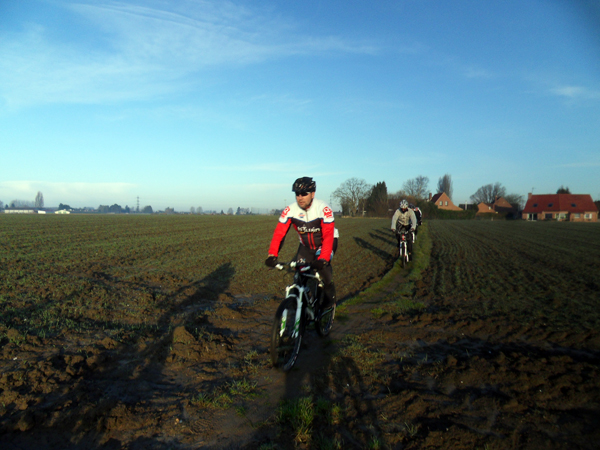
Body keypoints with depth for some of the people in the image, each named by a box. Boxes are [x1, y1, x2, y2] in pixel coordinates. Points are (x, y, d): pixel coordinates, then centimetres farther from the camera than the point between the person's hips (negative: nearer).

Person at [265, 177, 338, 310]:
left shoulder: (323, 209, -28)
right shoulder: (290, 210, -18)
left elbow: (328, 237, -35)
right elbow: (279, 233, -22)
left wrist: (323, 259, -47)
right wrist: (272, 255, -34)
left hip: (324, 243, -3)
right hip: (306, 245, 4)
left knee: (322, 266, -28)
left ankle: (330, 299, -4)